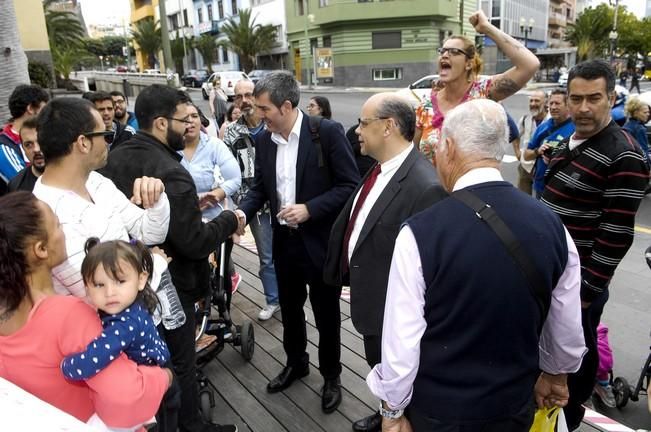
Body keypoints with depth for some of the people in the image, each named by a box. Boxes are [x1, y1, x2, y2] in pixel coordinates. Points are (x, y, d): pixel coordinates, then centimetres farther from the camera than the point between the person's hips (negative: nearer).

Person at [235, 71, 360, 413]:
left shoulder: (327, 131, -15)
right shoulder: (264, 140, 1)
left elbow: (350, 184, -15)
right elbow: (260, 186, 9)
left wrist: (309, 209, -24)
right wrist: (243, 212, -11)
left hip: (320, 241, -5)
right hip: (284, 240, 5)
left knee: (326, 313, 12)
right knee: (290, 308, 21)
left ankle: (331, 375, 35)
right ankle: (296, 362, 46)